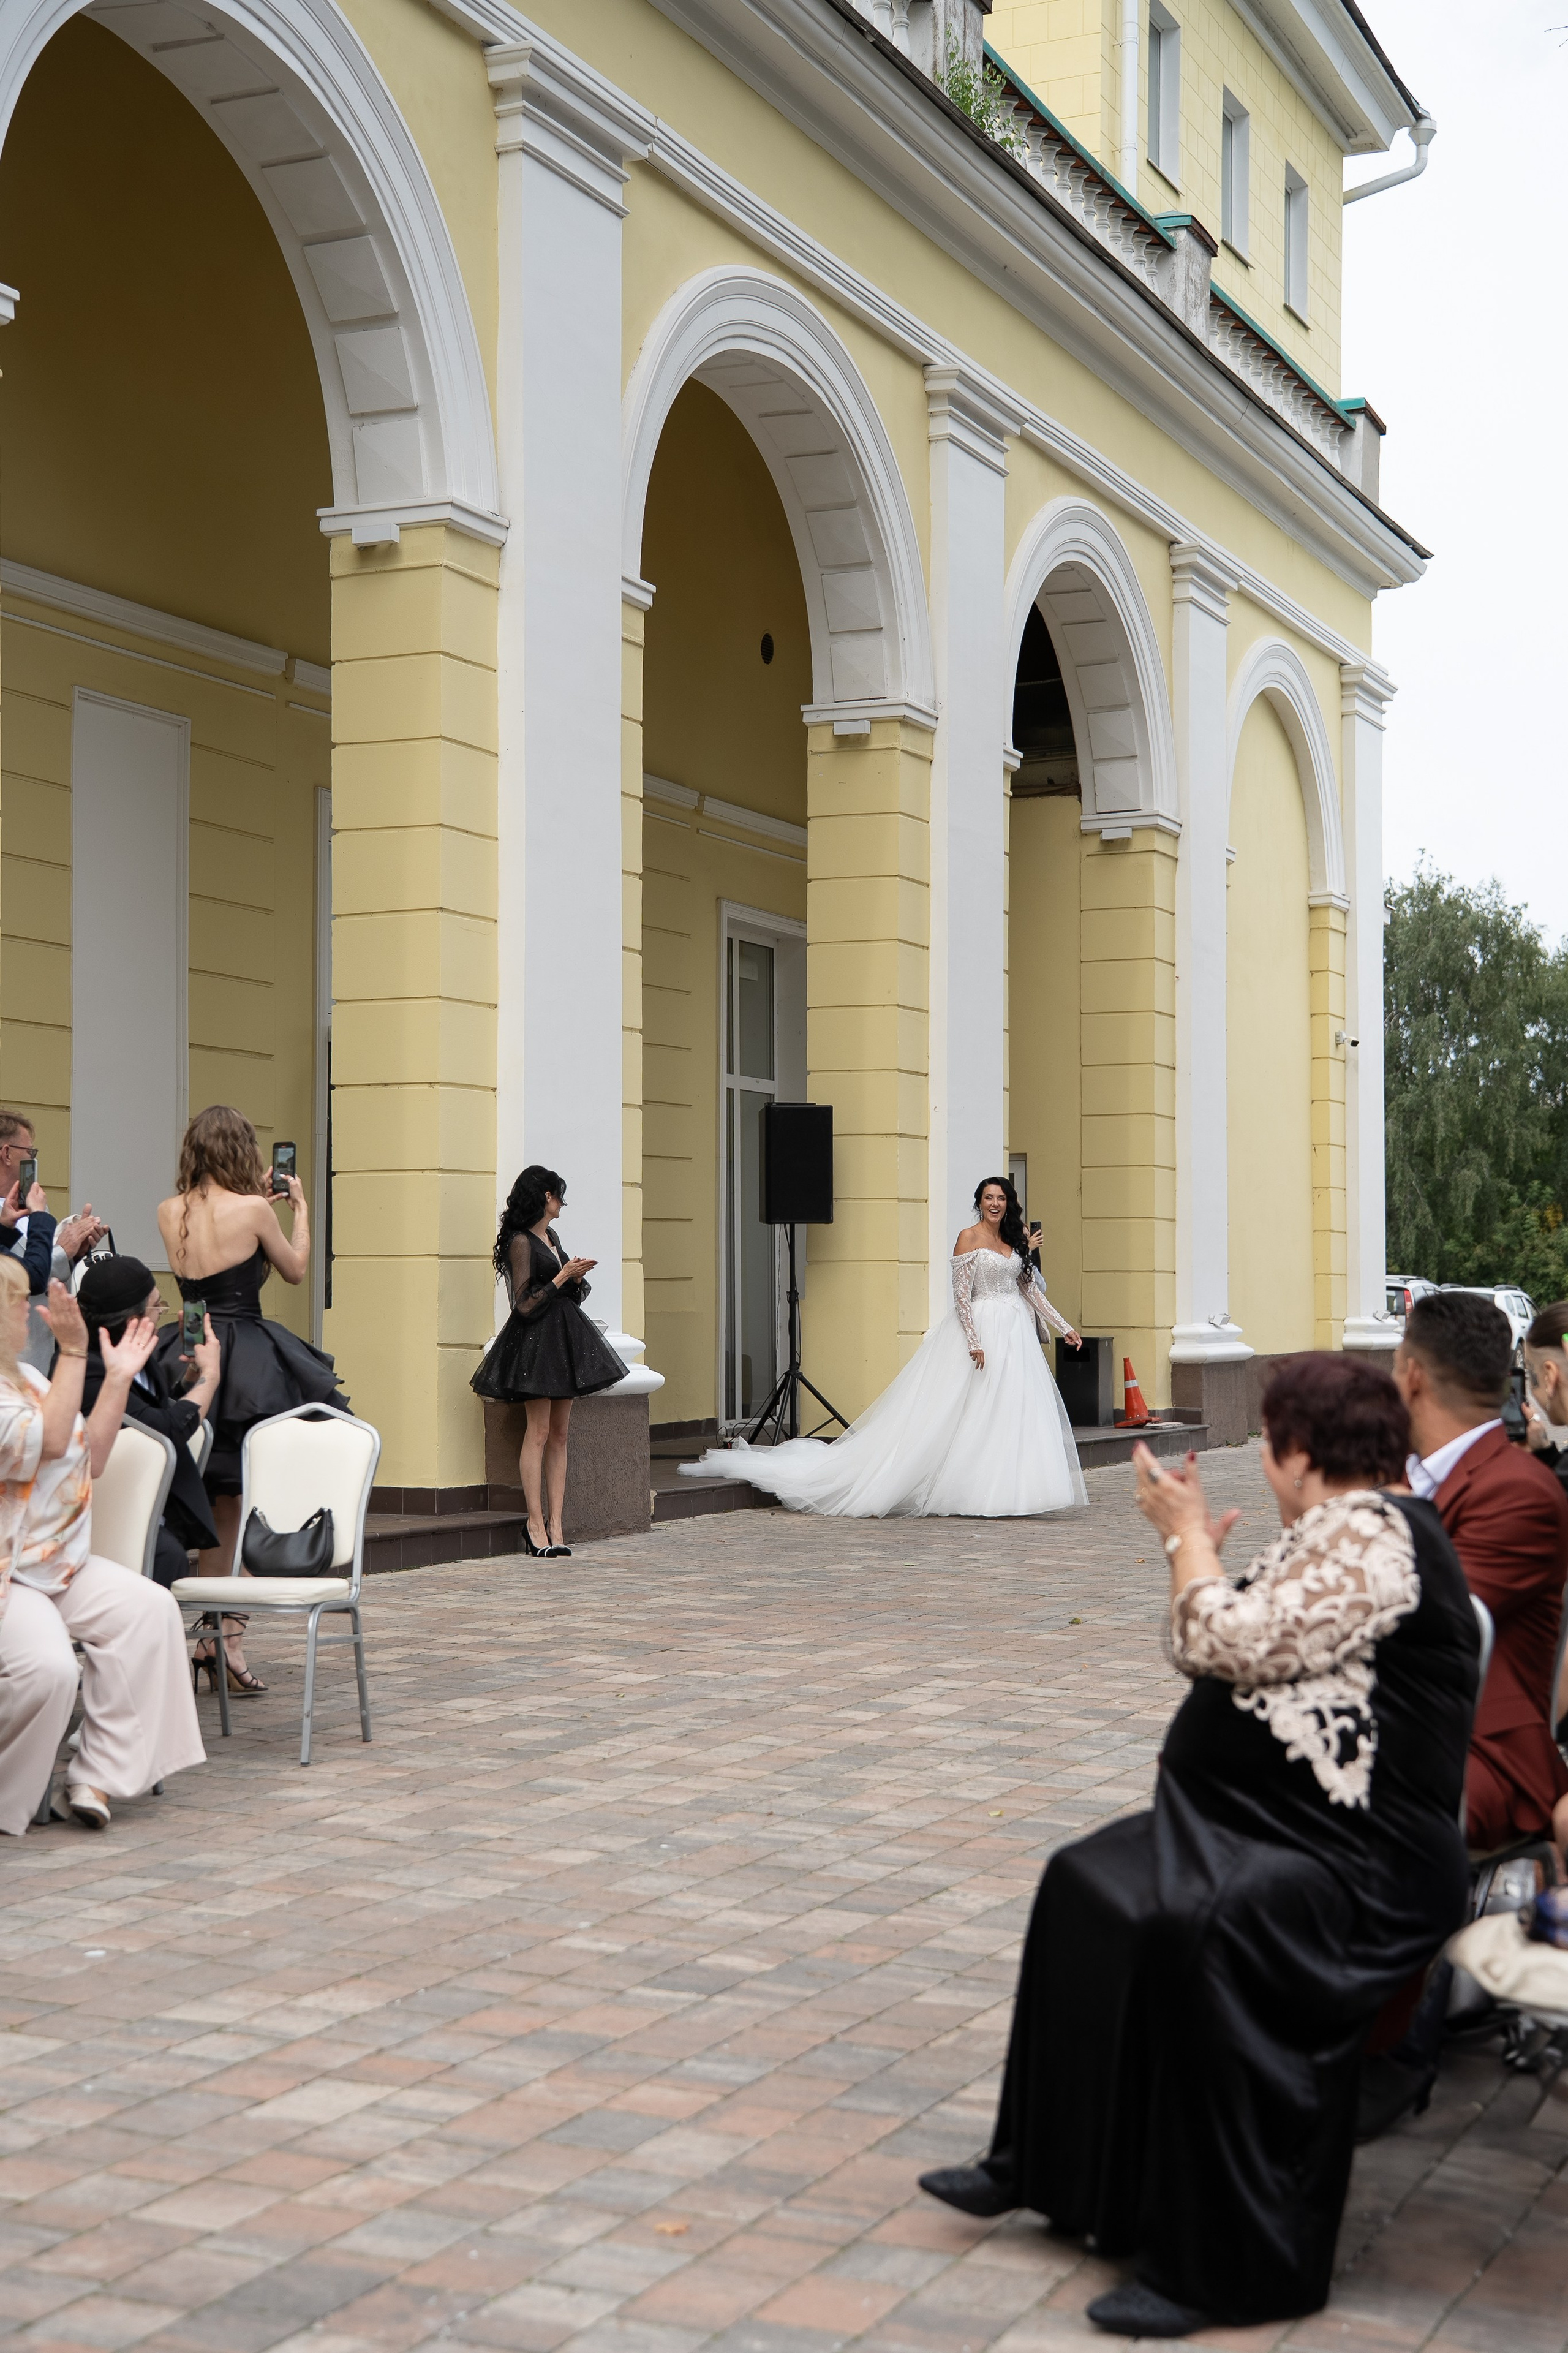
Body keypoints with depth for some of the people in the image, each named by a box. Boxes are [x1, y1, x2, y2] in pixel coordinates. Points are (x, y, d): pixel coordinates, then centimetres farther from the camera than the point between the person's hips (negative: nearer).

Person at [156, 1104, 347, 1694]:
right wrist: (300, 1209, 20)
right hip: (249, 1363, -5)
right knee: (241, 1509, 2)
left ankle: (203, 1636, 15)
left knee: (210, 1507, 14)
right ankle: (228, 1639, -2)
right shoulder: (251, 1209, -9)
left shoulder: (169, 1213, 5)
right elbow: (295, 1269, 6)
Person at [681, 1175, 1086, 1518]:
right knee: (972, 1411, -7)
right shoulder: (969, 1238, -5)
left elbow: (1032, 1289, 20)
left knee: (1012, 1413, 2)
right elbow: (961, 1295, -10)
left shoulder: (1015, 1240, 14)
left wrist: (1063, 1327, 17)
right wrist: (974, 1343, -18)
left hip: (1016, 1334, 6)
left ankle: (1004, 1493, 5)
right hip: (982, 1331, -6)